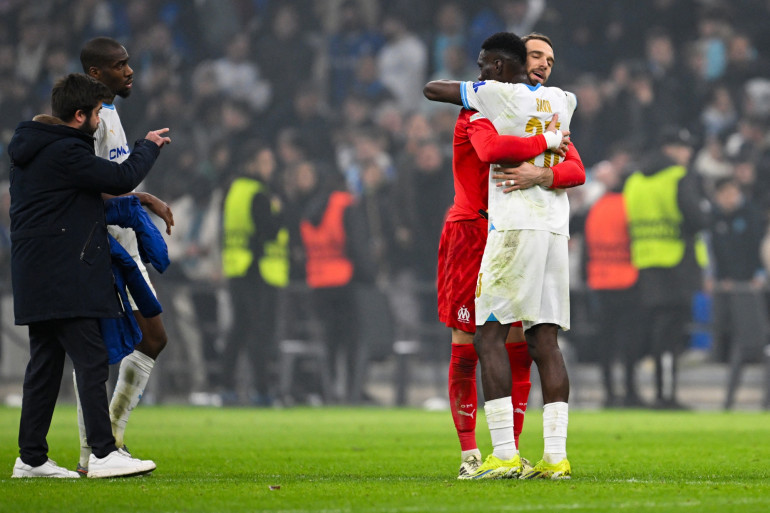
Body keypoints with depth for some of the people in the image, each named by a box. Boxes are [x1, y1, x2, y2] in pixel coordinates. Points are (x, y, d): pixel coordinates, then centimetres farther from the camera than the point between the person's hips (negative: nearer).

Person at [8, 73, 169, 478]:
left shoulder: (31, 147, 15)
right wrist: (149, 146, 4)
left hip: (36, 275, 10)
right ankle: (102, 453, -12)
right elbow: (121, 178, -13)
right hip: (63, 276, -10)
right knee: (91, 359, -9)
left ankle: (31, 458, 13)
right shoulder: (64, 152, -16)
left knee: (45, 362, 11)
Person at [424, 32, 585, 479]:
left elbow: (432, 90, 7)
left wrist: (470, 96, 26)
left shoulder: (499, 95, -4)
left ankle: (505, 455, -12)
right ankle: (556, 456, -2)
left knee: (489, 336, -3)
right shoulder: (561, 100, 15)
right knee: (545, 340, 5)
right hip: (555, 229, 7)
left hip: (514, 227, -6)